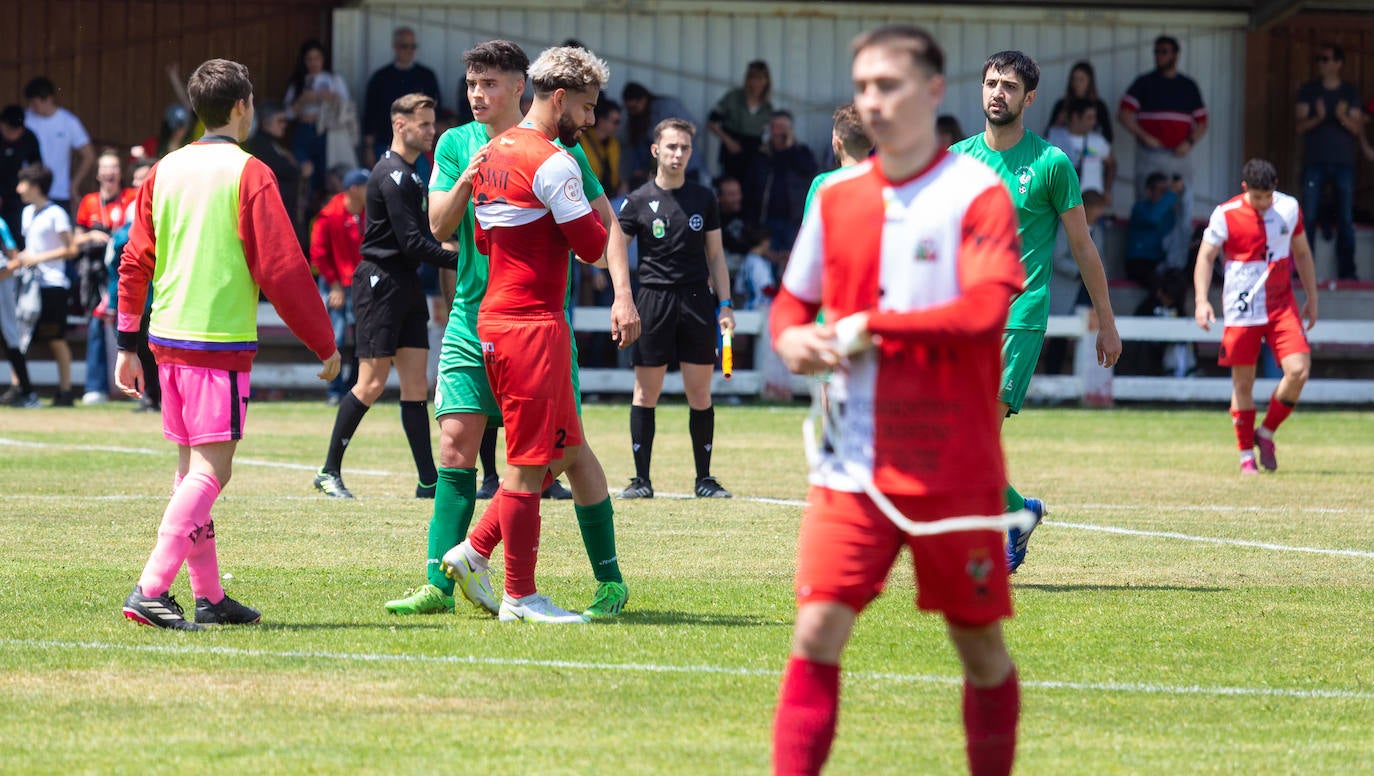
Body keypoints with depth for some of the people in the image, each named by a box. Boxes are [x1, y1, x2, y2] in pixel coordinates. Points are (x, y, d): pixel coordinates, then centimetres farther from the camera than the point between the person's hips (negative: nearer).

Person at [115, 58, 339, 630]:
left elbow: (135, 261, 12)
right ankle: (150, 590, -21)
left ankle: (208, 597, 17)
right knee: (210, 468, -9)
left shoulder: (165, 170, 11)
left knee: (191, 465, 14)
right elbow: (282, 269, -10)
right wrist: (324, 345, -2)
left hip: (167, 338, 7)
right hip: (220, 340, -7)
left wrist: (128, 345, 18)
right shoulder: (247, 173, -8)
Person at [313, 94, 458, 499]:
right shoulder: (392, 175, -15)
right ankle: (329, 471, 3)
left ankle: (428, 480, 3)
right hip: (381, 281, -10)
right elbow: (412, 243, -20)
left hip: (405, 284, 10)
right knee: (372, 383, -7)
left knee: (416, 384, 5)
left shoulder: (409, 173, 17)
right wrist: (461, 261, -18)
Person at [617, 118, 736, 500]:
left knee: (700, 393, 2)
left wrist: (725, 305, 6)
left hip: (698, 300, 2)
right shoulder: (638, 201, 2)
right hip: (653, 300, -2)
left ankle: (704, 479, 10)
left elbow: (715, 255, 13)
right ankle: (641, 479, 5)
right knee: (646, 393, -1)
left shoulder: (704, 198, 9)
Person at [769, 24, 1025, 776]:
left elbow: (984, 311, -19)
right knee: (816, 633, -10)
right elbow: (792, 301, 21)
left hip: (955, 471, -3)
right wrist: (794, 338, -2)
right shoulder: (837, 199, 9)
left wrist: (871, 326, -15)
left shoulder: (977, 195, -6)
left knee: (980, 646, 8)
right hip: (852, 464, 3)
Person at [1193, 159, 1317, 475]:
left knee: (1299, 370, -12)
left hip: (1281, 304, 3)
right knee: (1243, 383, 0)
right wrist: (1201, 301, -13)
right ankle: (1247, 455, 13)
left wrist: (1312, 298, 16)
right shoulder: (1225, 215, -8)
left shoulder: (1290, 208, 2)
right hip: (1241, 311, -3)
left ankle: (1266, 433, 8)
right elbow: (1205, 257, -2)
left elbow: (1302, 253, 15)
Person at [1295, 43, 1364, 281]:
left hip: (1343, 163, 0)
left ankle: (1346, 270, 4)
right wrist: (1317, 118, -19)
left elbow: (1358, 128, 3)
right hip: (1315, 162, 0)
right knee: (1308, 217, -7)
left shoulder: (1350, 92, 8)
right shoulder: (1308, 91, 7)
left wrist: (1344, 118, -18)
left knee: (1346, 219, 0)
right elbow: (1301, 126, 1)